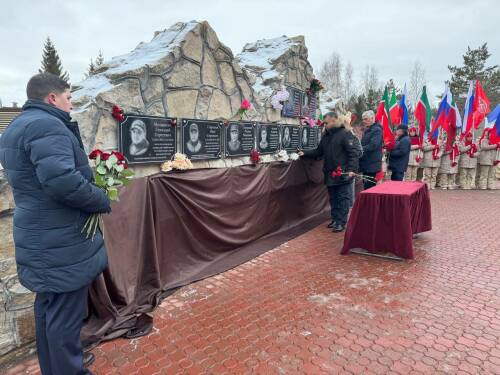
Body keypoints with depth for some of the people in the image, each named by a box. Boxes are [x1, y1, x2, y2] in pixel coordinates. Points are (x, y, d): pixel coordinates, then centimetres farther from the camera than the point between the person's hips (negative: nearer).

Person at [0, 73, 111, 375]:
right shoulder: (47, 125, -18)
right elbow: (62, 180, -32)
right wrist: (103, 201, -16)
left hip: (43, 237, 11)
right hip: (62, 241, -11)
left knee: (49, 306, 23)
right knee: (65, 313, 3)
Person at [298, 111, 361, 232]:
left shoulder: (345, 134, -10)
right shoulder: (326, 136, 14)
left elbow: (355, 152, -15)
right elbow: (318, 151, 21)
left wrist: (351, 169, -22)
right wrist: (305, 153, 8)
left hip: (343, 174, -7)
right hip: (330, 174, 8)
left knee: (343, 198, 0)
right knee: (333, 198, 14)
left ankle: (341, 222, 6)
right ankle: (335, 219, 25)